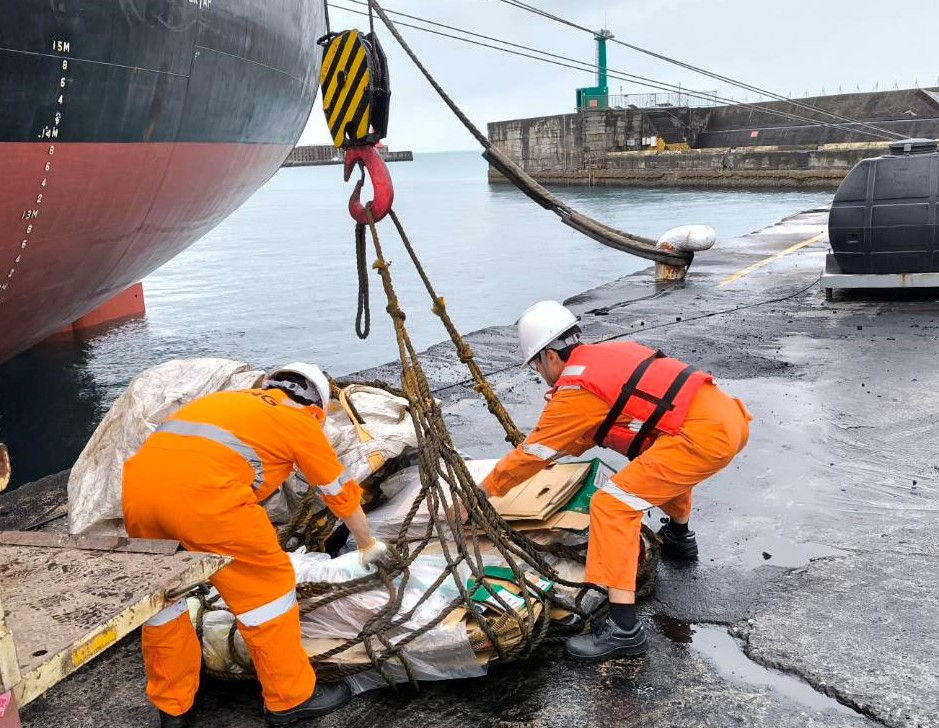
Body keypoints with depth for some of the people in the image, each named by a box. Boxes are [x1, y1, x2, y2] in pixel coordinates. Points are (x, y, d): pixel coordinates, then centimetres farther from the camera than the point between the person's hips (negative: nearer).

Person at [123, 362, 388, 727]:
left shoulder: (230, 400, 36)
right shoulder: (301, 421, 20)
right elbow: (341, 494, 30)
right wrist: (368, 544, 49)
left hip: (138, 482, 7)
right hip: (200, 489, -6)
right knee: (266, 583, 12)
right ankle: (291, 697, 26)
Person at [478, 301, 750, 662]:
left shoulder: (575, 390, -5)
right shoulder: (609, 354, 19)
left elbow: (531, 454, 5)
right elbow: (588, 432, 33)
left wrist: (480, 493, 16)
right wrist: (553, 451, 39)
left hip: (704, 435, -10)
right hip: (729, 415, 10)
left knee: (612, 505, -8)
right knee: (664, 459, 38)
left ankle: (624, 629, -10)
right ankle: (679, 537, 55)